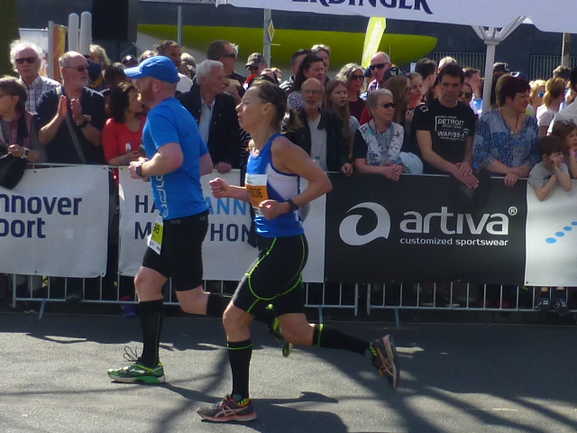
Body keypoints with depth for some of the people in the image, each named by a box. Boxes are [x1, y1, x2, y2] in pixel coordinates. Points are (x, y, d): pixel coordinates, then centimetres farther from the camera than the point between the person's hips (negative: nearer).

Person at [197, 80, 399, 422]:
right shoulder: (255, 147, 10)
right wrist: (232, 192, 9)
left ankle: (240, 402, 11)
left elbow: (322, 183, -16)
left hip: (285, 247, -9)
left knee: (234, 317, -3)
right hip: (274, 245, 10)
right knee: (296, 331, 13)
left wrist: (286, 207, -24)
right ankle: (374, 349, 22)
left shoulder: (280, 147, -16)